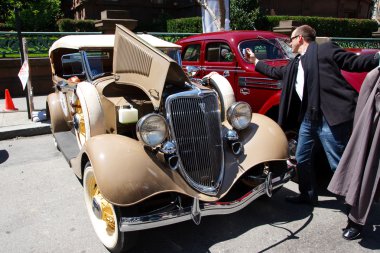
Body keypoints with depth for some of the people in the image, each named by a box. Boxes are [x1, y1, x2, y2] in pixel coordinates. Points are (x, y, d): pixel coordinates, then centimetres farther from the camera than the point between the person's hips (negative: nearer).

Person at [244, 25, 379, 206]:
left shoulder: (325, 50, -2)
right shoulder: (295, 64, 20)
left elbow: (354, 62, -7)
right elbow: (275, 72, 33)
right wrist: (255, 61, 40)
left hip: (330, 118, -8)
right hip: (307, 119, 9)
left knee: (339, 164, -1)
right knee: (302, 158, 16)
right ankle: (308, 195, 34)